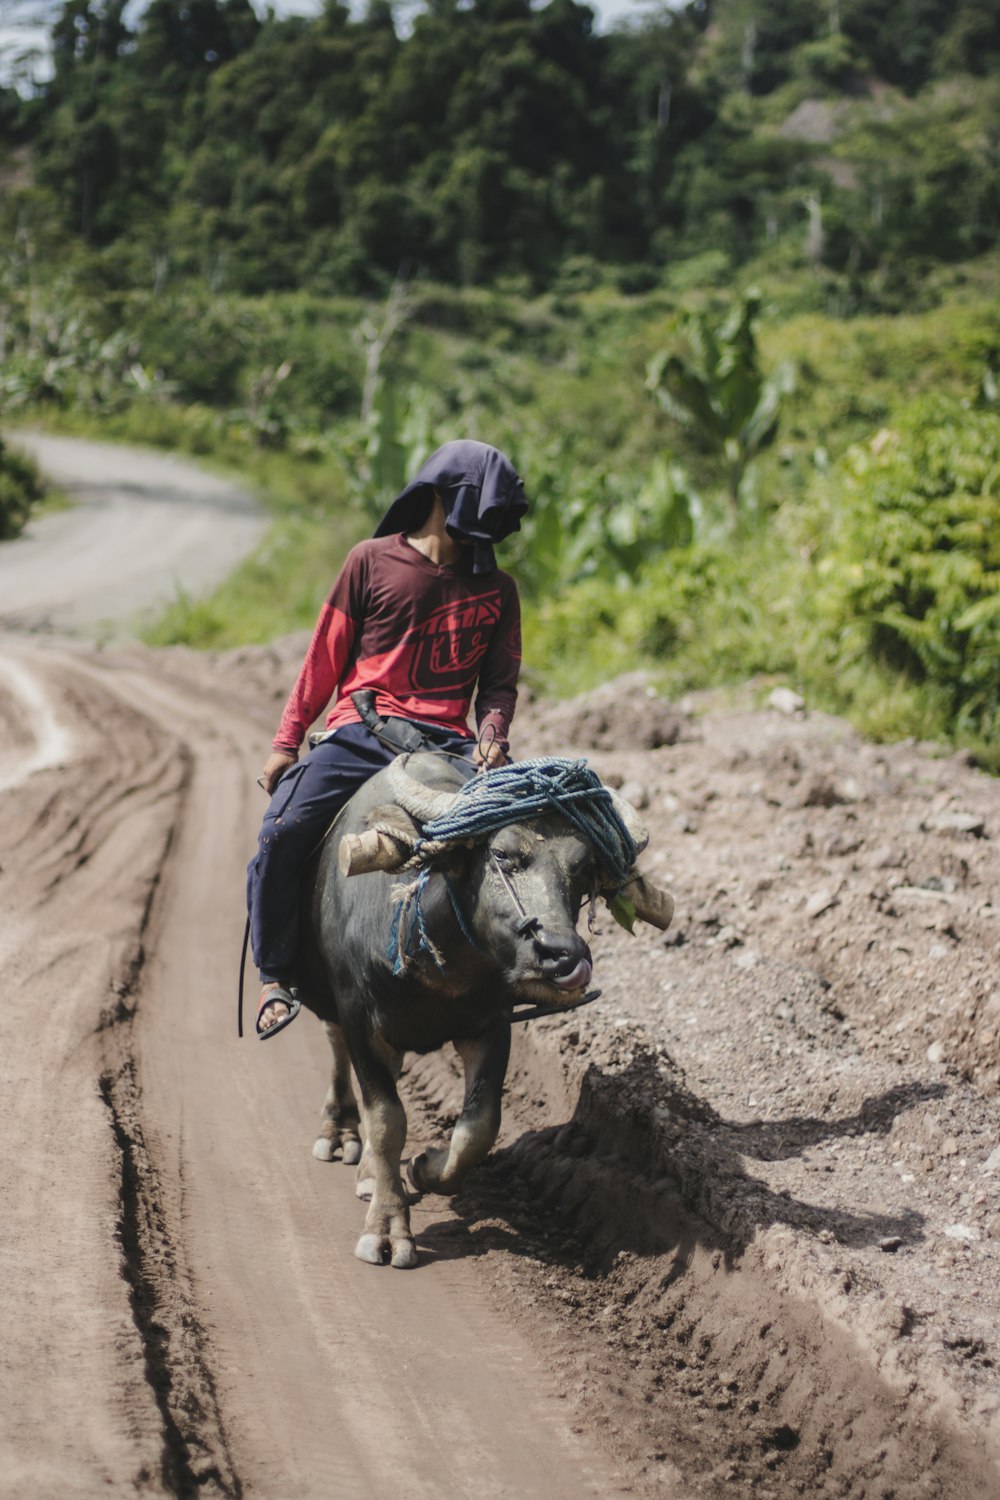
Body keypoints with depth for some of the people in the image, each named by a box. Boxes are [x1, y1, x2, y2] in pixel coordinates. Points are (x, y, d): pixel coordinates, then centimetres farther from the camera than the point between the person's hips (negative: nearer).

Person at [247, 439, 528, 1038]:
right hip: (361, 734, -2)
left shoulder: (498, 589, 13)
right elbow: (325, 658, 9)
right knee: (283, 832, -21)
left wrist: (492, 738, -6)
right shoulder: (373, 561, 6)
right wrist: (287, 741, 6)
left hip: (447, 742, 2)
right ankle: (278, 975, -6)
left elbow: (499, 684, 16)